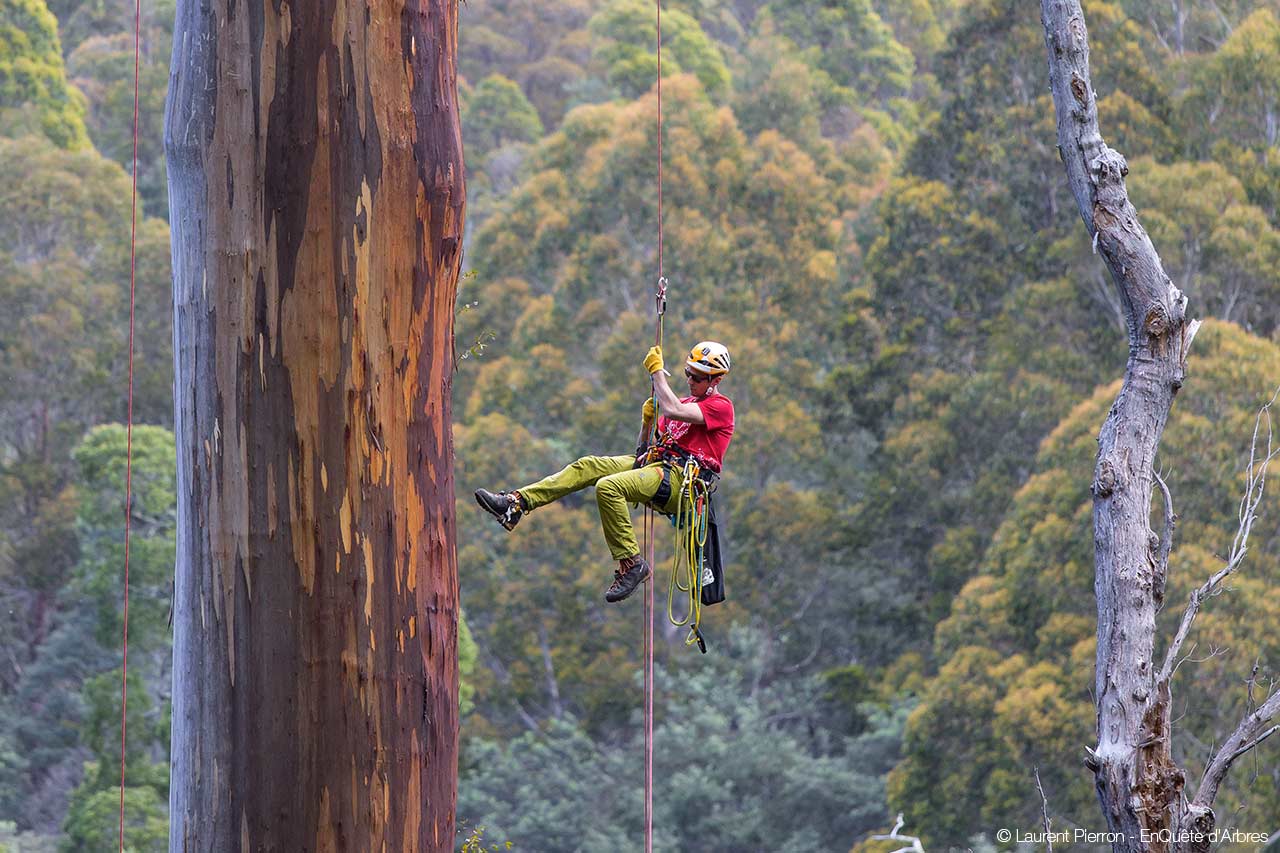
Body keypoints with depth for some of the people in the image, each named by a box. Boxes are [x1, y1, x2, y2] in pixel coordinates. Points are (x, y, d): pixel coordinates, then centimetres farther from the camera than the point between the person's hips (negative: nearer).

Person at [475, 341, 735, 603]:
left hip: (680, 477, -9)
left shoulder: (721, 407, -2)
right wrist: (647, 420, 4)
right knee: (587, 466, -7)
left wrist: (656, 370, -11)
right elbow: (646, 444, 24)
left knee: (608, 487, -29)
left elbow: (672, 410, -20)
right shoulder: (687, 402, 26)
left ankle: (631, 563, -25)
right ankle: (516, 503, -15)